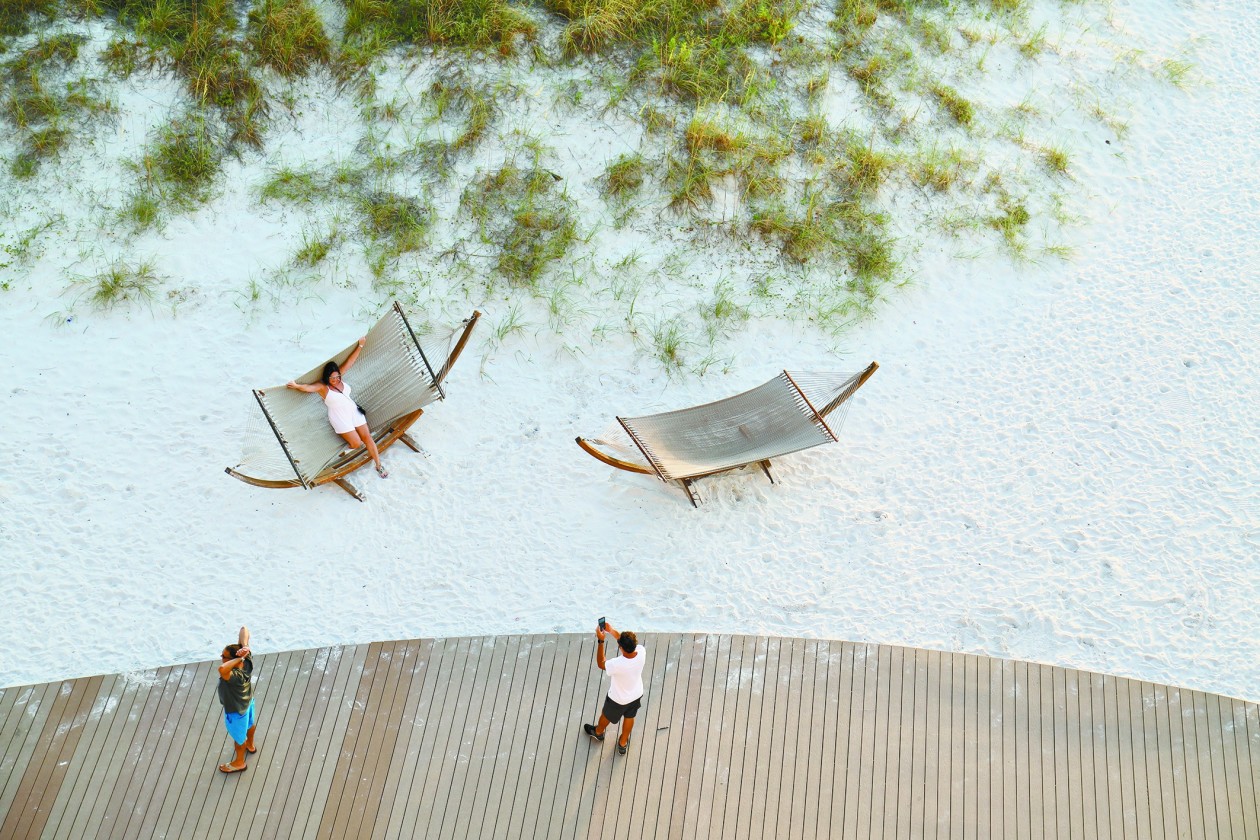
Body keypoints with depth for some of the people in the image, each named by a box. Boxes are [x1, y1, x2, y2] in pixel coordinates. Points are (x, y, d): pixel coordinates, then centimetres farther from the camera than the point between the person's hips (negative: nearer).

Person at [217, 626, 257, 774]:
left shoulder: (235, 676, -48)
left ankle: (239, 762, 51)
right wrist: (245, 647, -46)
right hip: (247, 700, 7)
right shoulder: (247, 659, -30)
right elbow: (244, 629, -29)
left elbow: (222, 669, -71)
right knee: (249, 723, 35)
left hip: (236, 710, -7)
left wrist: (238, 659, -55)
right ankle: (250, 745, 65)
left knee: (238, 736, 22)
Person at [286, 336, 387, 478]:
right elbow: (308, 388, -35)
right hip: (340, 419, -5)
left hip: (354, 412, 5)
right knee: (356, 443, -10)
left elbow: (350, 362, -2)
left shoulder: (340, 377, -2)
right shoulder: (322, 387, -16)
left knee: (367, 437, 5)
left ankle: (379, 466, 14)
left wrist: (360, 346, -2)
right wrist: (297, 386, -56)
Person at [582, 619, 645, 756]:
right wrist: (612, 631, -7)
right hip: (637, 695, 3)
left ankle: (598, 732, 59)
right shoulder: (642, 652, -31)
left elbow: (600, 664, -22)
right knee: (629, 717, 30)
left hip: (619, 699, -3)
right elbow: (631, 644, -8)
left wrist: (601, 641, -26)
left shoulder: (617, 665, -43)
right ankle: (623, 743, 53)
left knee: (607, 715, 29)